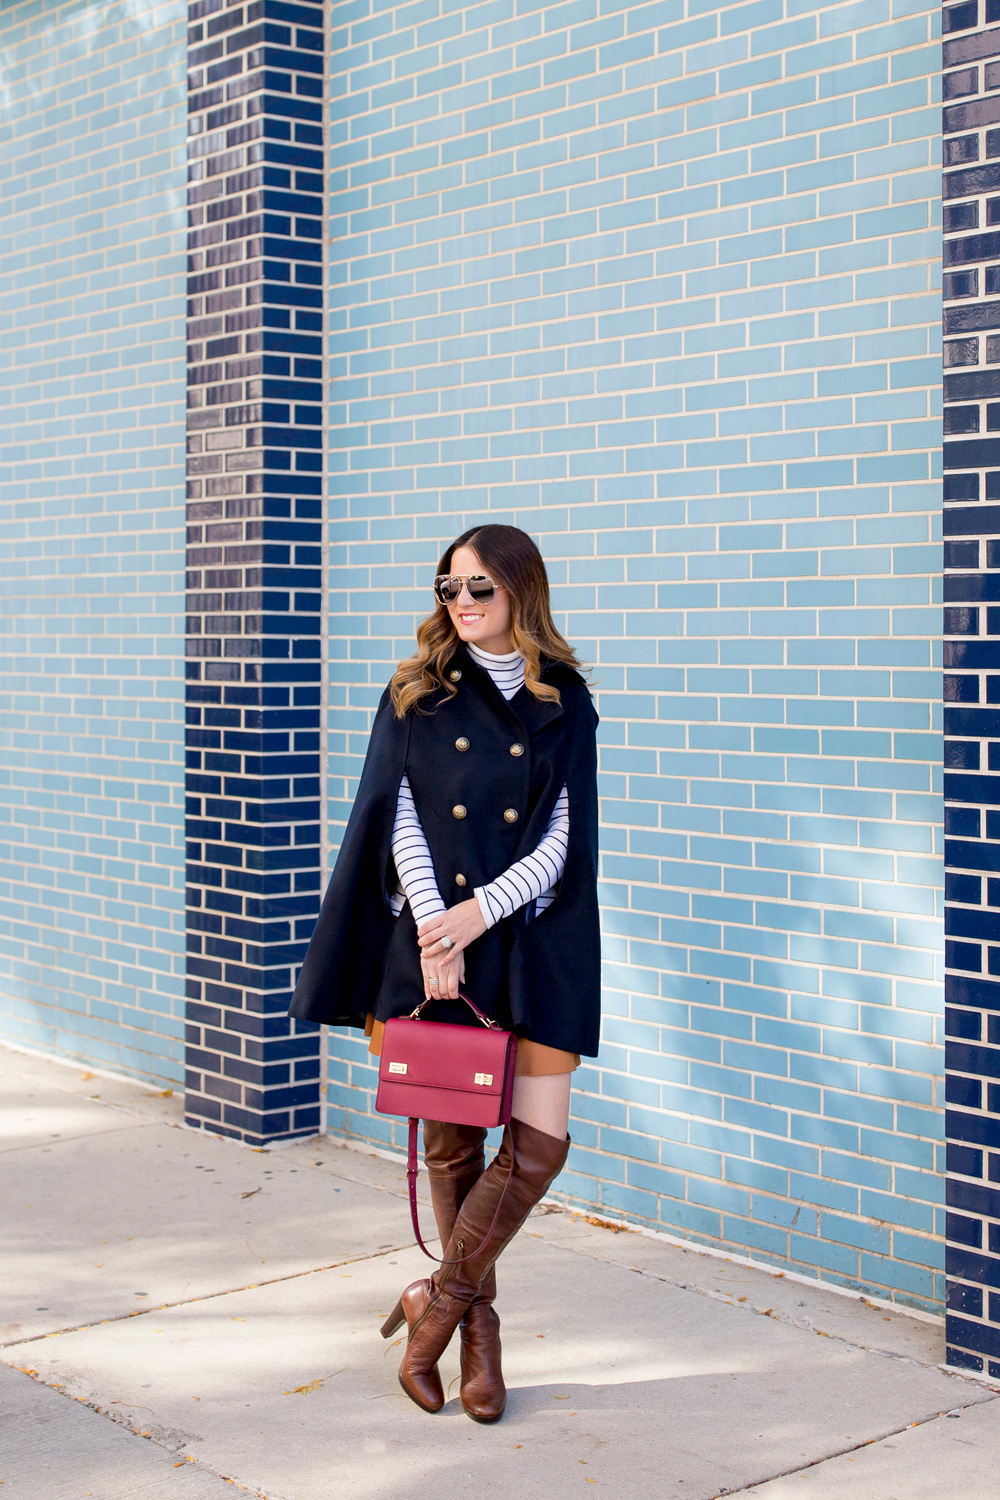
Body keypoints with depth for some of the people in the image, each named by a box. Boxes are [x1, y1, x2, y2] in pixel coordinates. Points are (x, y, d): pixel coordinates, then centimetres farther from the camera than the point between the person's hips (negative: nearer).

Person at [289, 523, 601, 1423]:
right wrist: (435, 927, -11)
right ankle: (476, 1322, 21)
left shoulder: (564, 703, 5)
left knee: (540, 1143, -8)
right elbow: (400, 819, 1)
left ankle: (440, 1298, 8)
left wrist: (480, 911, -12)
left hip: (534, 944, 0)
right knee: (452, 1141, 6)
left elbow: (561, 842, 1)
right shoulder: (417, 695, 8)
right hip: (431, 940, 0)